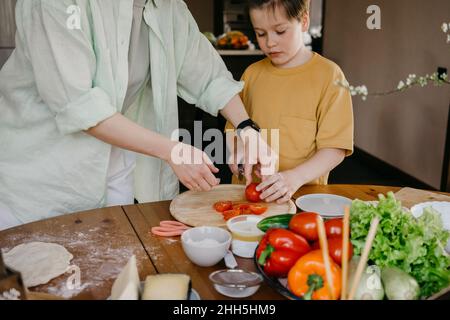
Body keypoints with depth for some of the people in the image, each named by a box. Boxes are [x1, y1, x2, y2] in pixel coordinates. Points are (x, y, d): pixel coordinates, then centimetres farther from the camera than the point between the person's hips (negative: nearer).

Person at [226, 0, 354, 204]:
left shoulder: (328, 75, -3)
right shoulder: (252, 74, 10)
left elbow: (335, 149, -7)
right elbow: (234, 128, 20)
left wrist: (296, 177, -21)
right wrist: (236, 152, 0)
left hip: (302, 193, -3)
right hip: (247, 190, 4)